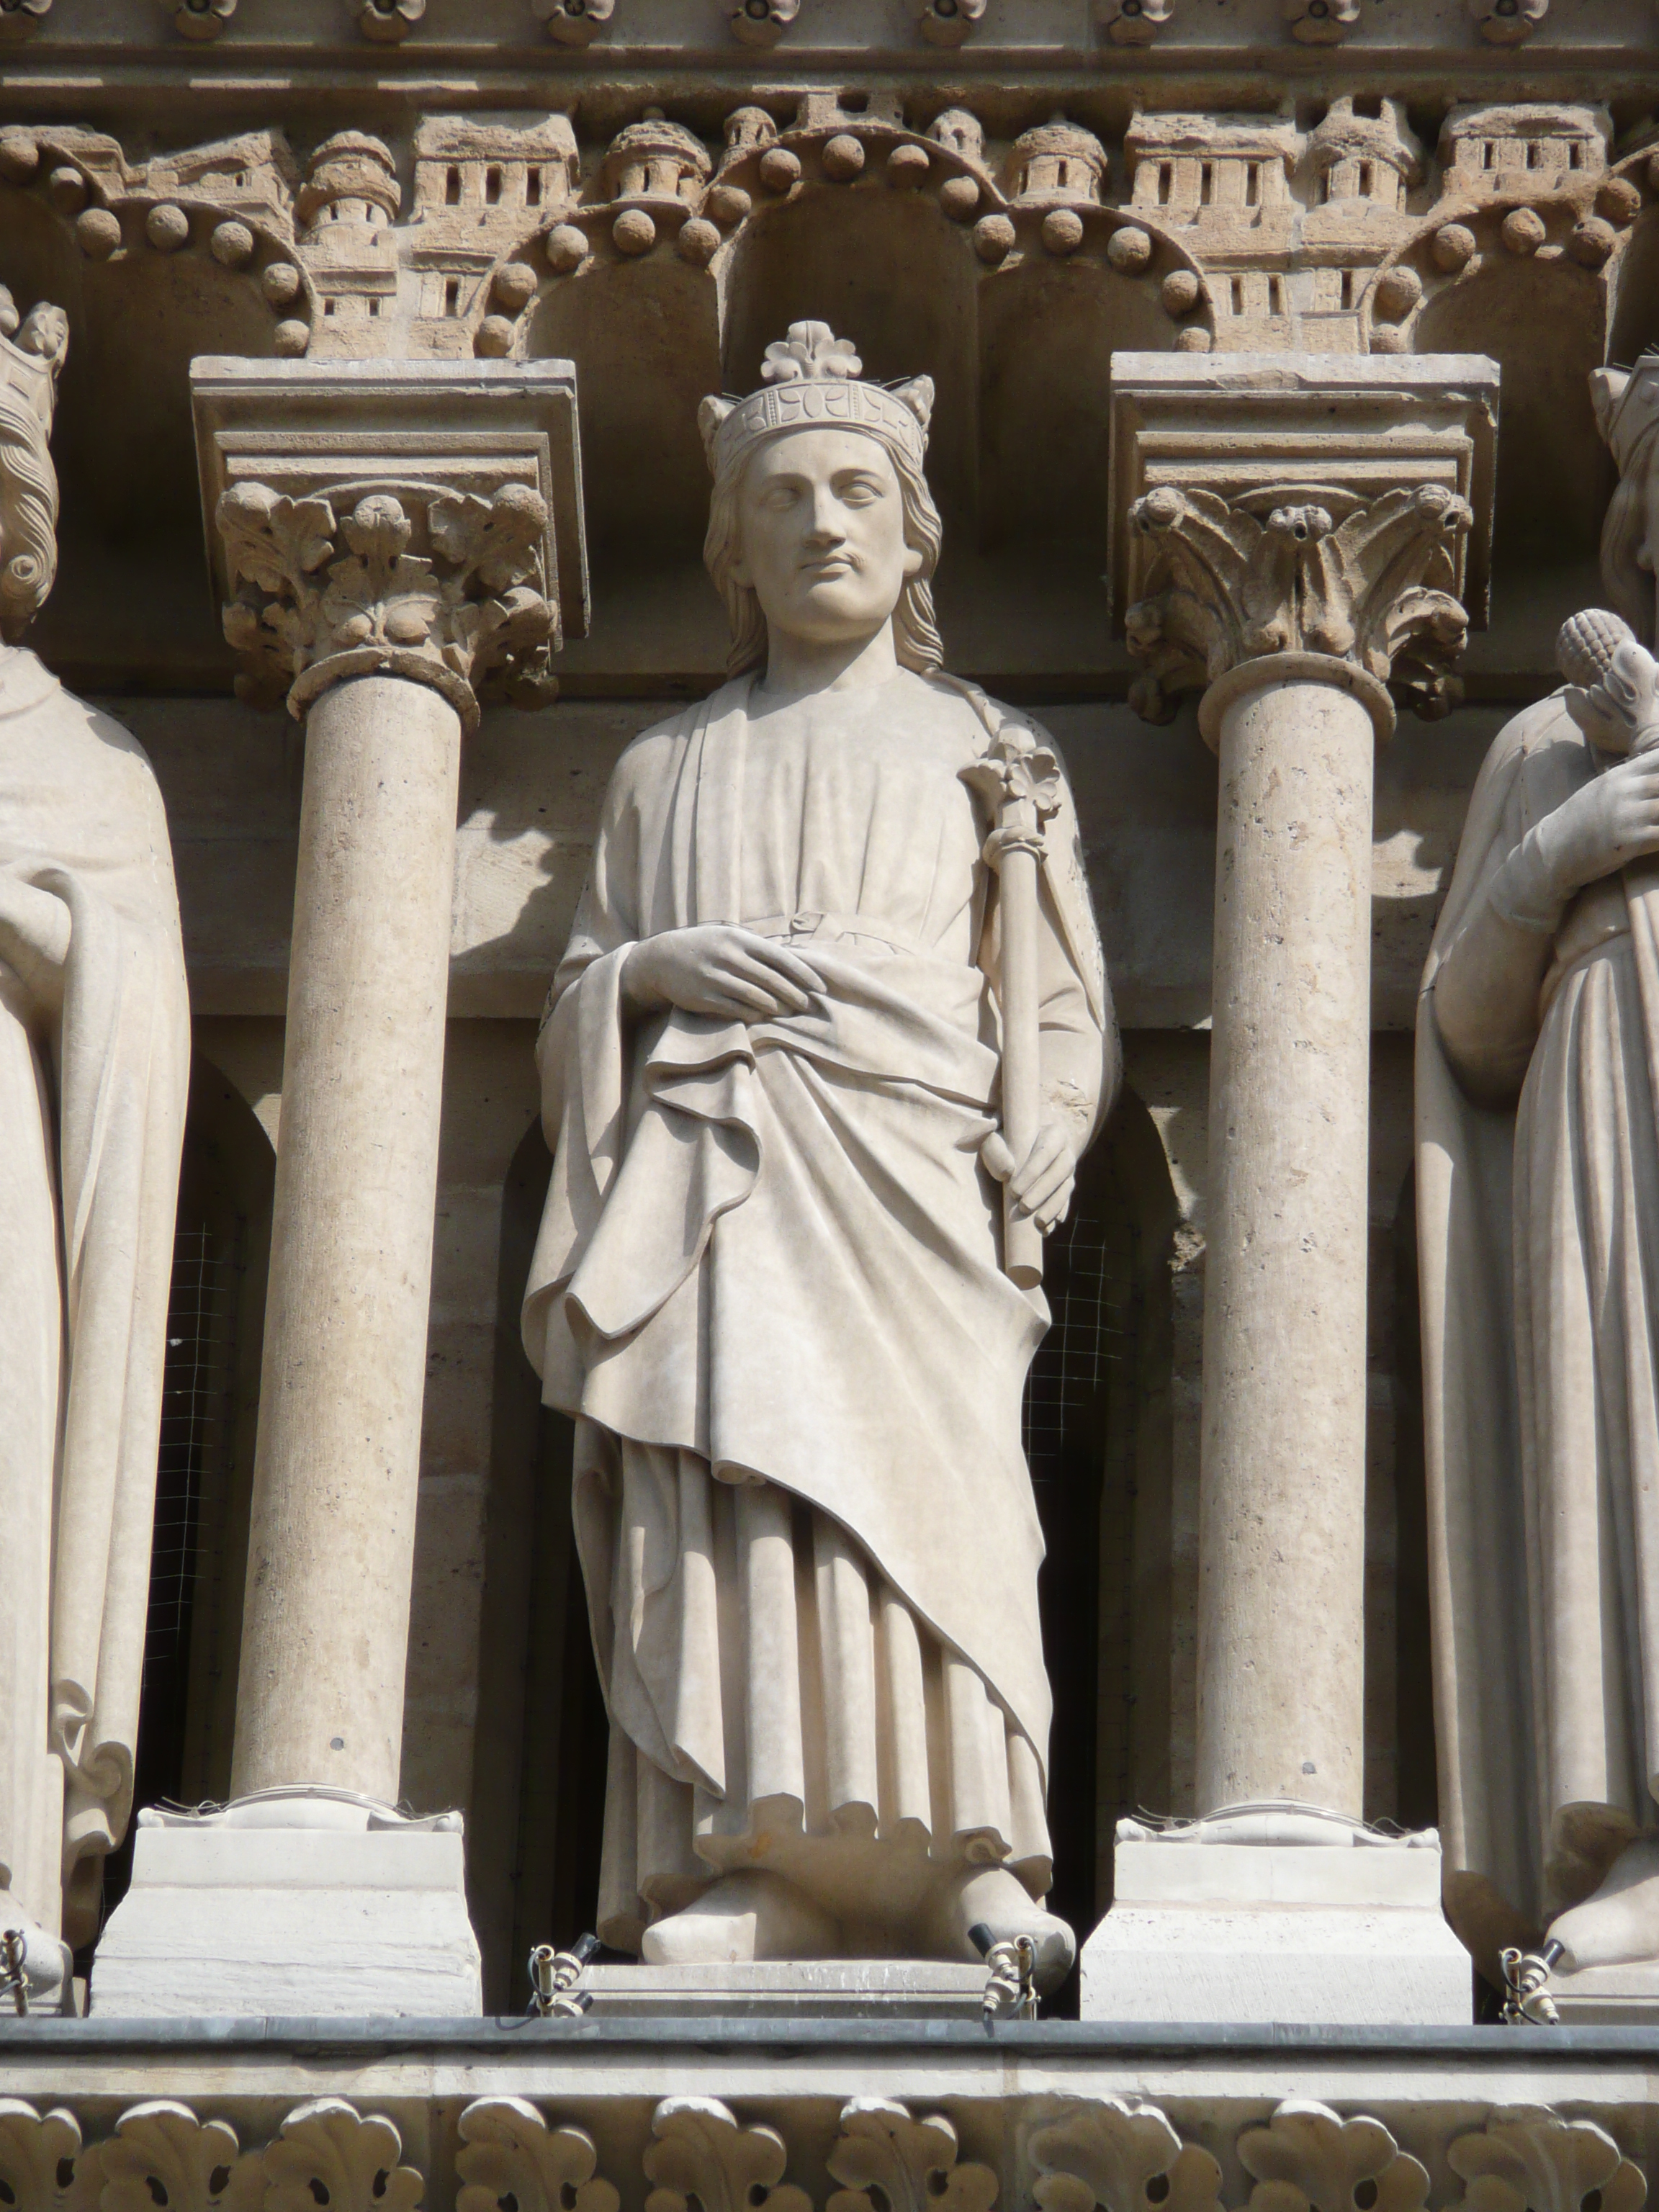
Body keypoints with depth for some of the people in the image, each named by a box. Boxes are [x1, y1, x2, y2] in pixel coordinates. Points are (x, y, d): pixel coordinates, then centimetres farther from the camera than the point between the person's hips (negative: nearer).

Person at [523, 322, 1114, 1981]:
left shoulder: (981, 751, 23)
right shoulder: (666, 770, 27)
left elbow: (1064, 997, 16)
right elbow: (573, 1015, 20)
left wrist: (1049, 1121, -4)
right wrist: (657, 965, -2)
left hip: (904, 1169, -1)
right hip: (710, 1181, 1)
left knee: (927, 1476, -21)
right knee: (723, 1500, -16)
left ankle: (972, 1872, -28)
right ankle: (745, 1880, -25)